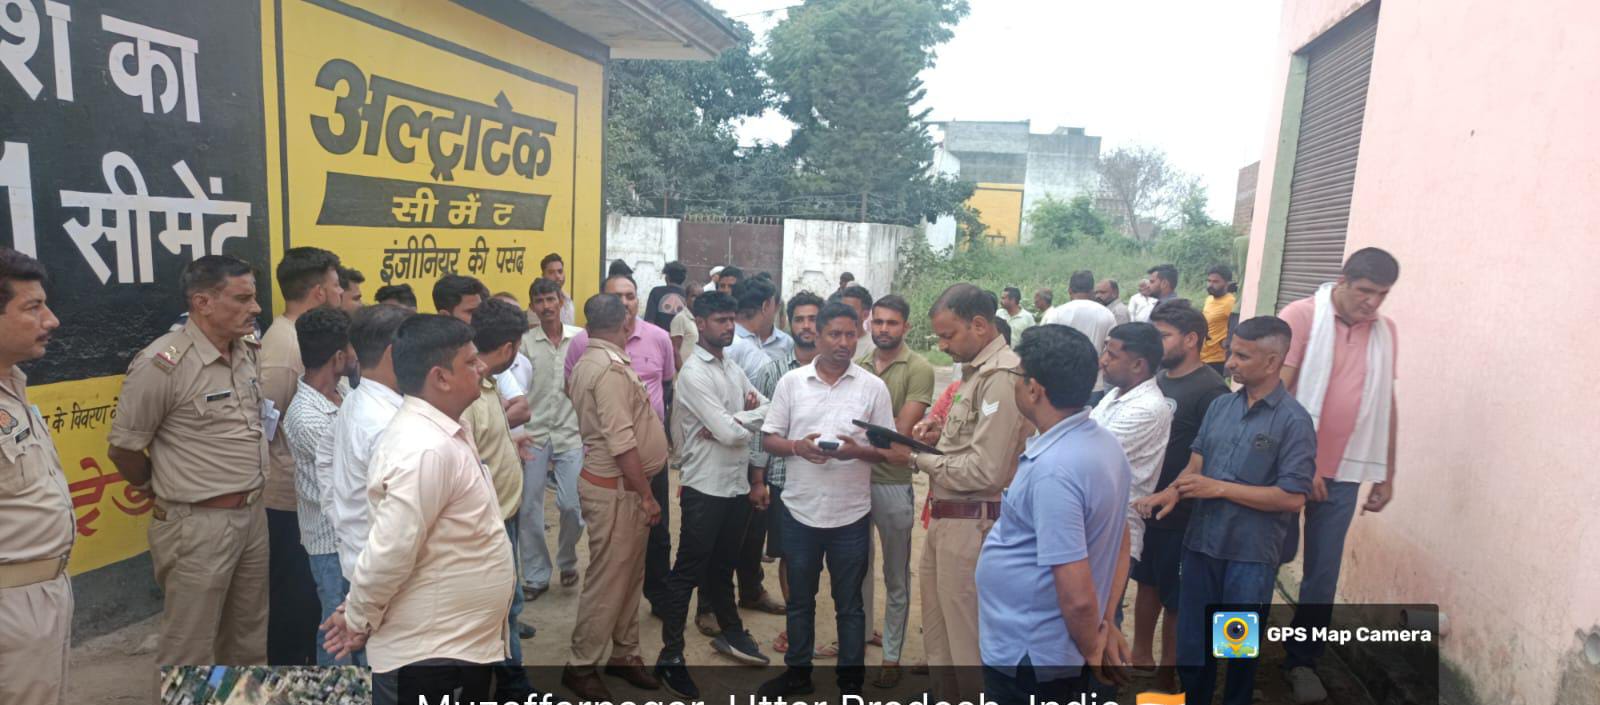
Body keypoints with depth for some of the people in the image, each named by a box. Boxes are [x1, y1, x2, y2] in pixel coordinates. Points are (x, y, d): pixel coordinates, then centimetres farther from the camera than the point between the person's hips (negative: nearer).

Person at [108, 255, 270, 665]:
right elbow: (123, 449, -10)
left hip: (253, 514, 7)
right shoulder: (162, 364, -18)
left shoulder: (248, 351, 3)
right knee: (189, 653, 8)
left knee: (249, 642, 21)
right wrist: (160, 490, 6)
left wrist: (249, 495, 12)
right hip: (198, 524, -6)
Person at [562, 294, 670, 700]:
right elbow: (621, 442, -25)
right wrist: (646, 496, -19)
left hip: (621, 484, 10)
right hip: (616, 489, -10)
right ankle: (581, 666, 16)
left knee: (629, 575, 18)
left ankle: (624, 655, 30)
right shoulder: (610, 367, -21)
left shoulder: (591, 361, 11)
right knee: (608, 579, 1)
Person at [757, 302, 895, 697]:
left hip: (851, 515, -1)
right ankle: (797, 672, 35)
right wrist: (797, 446, -17)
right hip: (800, 511, 2)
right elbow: (768, 439, 3)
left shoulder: (874, 387, -3)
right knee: (799, 599, 17)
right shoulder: (791, 382, 0)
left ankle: (851, 681, 27)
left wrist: (858, 451, -20)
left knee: (849, 604, 11)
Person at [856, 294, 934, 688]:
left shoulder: (919, 369, -9)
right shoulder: (857, 367, 6)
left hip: (893, 483, -4)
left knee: (896, 577, 10)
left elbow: (901, 431, -14)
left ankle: (891, 655, 24)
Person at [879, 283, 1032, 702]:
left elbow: (984, 471, -23)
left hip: (972, 524, -10)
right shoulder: (978, 372, 14)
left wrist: (916, 460, -15)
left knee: (968, 644, 5)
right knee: (939, 639, 21)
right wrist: (942, 435, 5)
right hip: (948, 519, 10)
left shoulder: (1002, 377, -18)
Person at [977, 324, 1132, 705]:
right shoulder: (1105, 442, 1)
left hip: (1027, 655, -8)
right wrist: (1106, 624, 10)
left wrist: (1091, 652, -10)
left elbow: (1077, 596, -28)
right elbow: (1120, 544, 10)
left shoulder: (1052, 468, -29)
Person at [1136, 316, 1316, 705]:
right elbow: (1196, 464, 6)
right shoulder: (1220, 405, 4)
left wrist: (1219, 488, -17)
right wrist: (1173, 490, -15)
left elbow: (1293, 497, -16)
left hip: (1251, 554, -5)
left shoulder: (1294, 420, -12)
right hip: (1201, 542, 5)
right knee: (1192, 643, 16)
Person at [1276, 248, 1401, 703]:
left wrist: (1387, 473, 11)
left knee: (1323, 573, 10)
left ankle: (1302, 661, 25)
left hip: (1344, 472, 4)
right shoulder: (1301, 315, -10)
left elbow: (1386, 403, 12)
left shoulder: (1385, 331, 6)